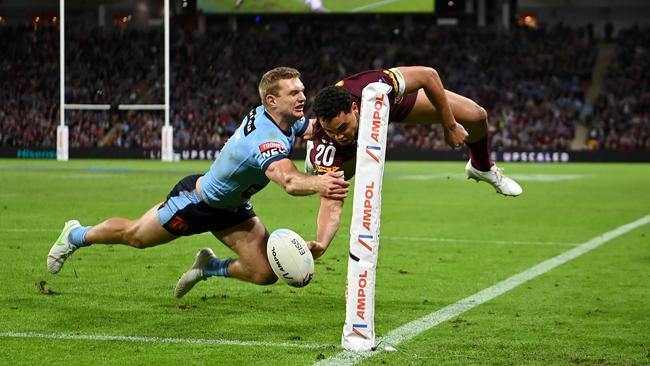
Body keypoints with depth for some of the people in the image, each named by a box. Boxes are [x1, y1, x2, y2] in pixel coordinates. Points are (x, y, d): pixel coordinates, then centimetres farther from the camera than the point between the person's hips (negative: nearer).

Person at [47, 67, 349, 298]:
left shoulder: (289, 121, -14)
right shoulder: (267, 140, -42)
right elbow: (289, 181, -60)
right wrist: (318, 184, -80)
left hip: (231, 208, 8)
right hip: (197, 202, -8)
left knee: (266, 273, -3)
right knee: (134, 235, 15)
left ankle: (209, 267, 27)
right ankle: (77, 235, 44)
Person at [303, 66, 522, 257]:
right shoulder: (325, 147, -46)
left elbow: (428, 75, -32)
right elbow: (332, 204, -47)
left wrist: (450, 126, -27)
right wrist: (320, 243, -66)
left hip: (393, 99, 1)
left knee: (476, 116, -6)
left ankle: (482, 168, 30)